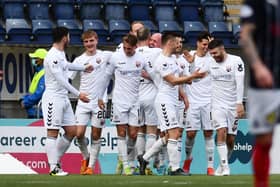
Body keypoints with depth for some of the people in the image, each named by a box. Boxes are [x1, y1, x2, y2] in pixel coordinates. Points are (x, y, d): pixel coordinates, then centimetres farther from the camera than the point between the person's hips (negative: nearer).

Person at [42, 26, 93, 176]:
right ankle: (53, 168, -6)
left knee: (71, 131, 8)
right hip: (53, 98, -10)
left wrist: (83, 68, 49)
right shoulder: (52, 56, -17)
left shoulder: (61, 54, 14)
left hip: (64, 98, 10)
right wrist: (78, 94, -22)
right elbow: (61, 80, -21)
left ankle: (56, 159, 19)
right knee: (52, 133, -6)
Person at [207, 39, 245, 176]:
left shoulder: (236, 61, -6)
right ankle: (225, 167, -20)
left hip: (233, 106, -1)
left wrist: (240, 103, -19)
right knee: (221, 132, -17)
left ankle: (224, 164, 21)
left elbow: (240, 83, -12)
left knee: (231, 138, 2)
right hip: (218, 105, 1)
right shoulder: (211, 64, 5)